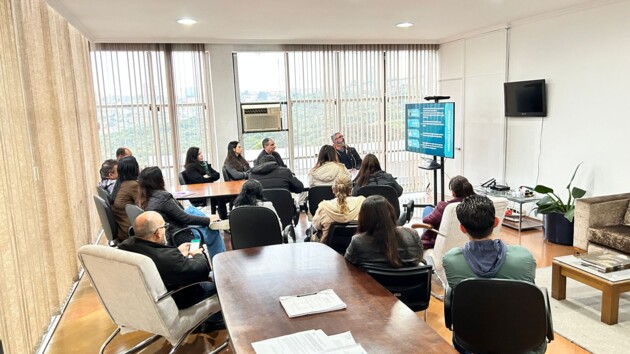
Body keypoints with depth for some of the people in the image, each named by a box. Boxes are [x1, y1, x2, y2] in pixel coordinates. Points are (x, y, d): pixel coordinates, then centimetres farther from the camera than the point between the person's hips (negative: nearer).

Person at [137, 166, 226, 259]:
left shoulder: (143, 199, 2)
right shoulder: (162, 198, -23)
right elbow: (185, 218, -20)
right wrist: (208, 220, -14)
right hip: (177, 237, -9)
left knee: (191, 209, 17)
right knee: (213, 231, 1)